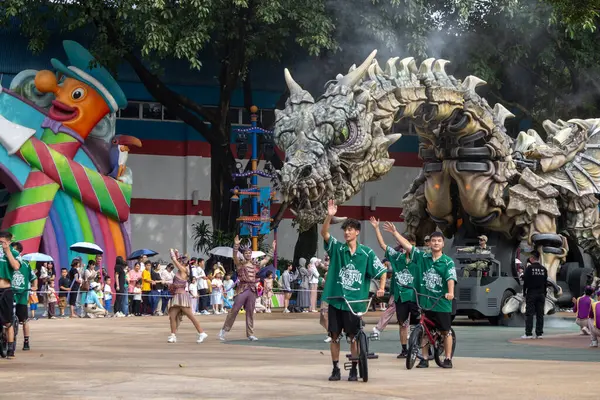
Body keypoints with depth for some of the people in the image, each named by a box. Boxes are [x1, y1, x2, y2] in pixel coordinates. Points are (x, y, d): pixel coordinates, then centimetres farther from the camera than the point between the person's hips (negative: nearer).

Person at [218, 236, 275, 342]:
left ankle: (250, 334, 10)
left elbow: (267, 259, 27)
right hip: (242, 289, -4)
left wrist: (272, 249, 28)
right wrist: (236, 245, -32)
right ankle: (224, 330, -1)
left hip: (252, 289, 4)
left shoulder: (255, 264, 15)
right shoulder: (240, 263, 1)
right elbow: (235, 256, -18)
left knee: (250, 312, 6)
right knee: (234, 310, -7)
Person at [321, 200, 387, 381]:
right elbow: (324, 233, -16)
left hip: (355, 301, -1)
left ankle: (354, 369, 15)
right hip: (335, 299, 1)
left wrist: (381, 288, -11)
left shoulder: (366, 253, -1)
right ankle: (336, 369, 14)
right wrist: (329, 216, -31)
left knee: (354, 336, 4)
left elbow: (382, 271, 5)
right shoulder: (337, 248, 0)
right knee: (334, 335, 5)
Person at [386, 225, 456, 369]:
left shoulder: (448, 262, -4)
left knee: (446, 331, 5)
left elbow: (451, 278, -17)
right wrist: (394, 232, 2)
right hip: (424, 301, 3)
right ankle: (424, 359, 17)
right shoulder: (422, 257, 5)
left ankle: (448, 359, 13)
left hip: (442, 303, -3)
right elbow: (407, 245, 6)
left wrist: (450, 292, -34)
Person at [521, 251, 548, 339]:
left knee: (529, 314, -4)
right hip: (541, 294, 5)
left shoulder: (529, 268, -7)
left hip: (531, 293, -5)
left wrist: (524, 293, 0)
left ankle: (528, 333, -8)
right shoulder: (544, 269, 8)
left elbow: (525, 281, -8)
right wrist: (544, 294, 15)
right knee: (540, 314, 5)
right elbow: (545, 283, 10)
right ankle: (539, 333, 4)